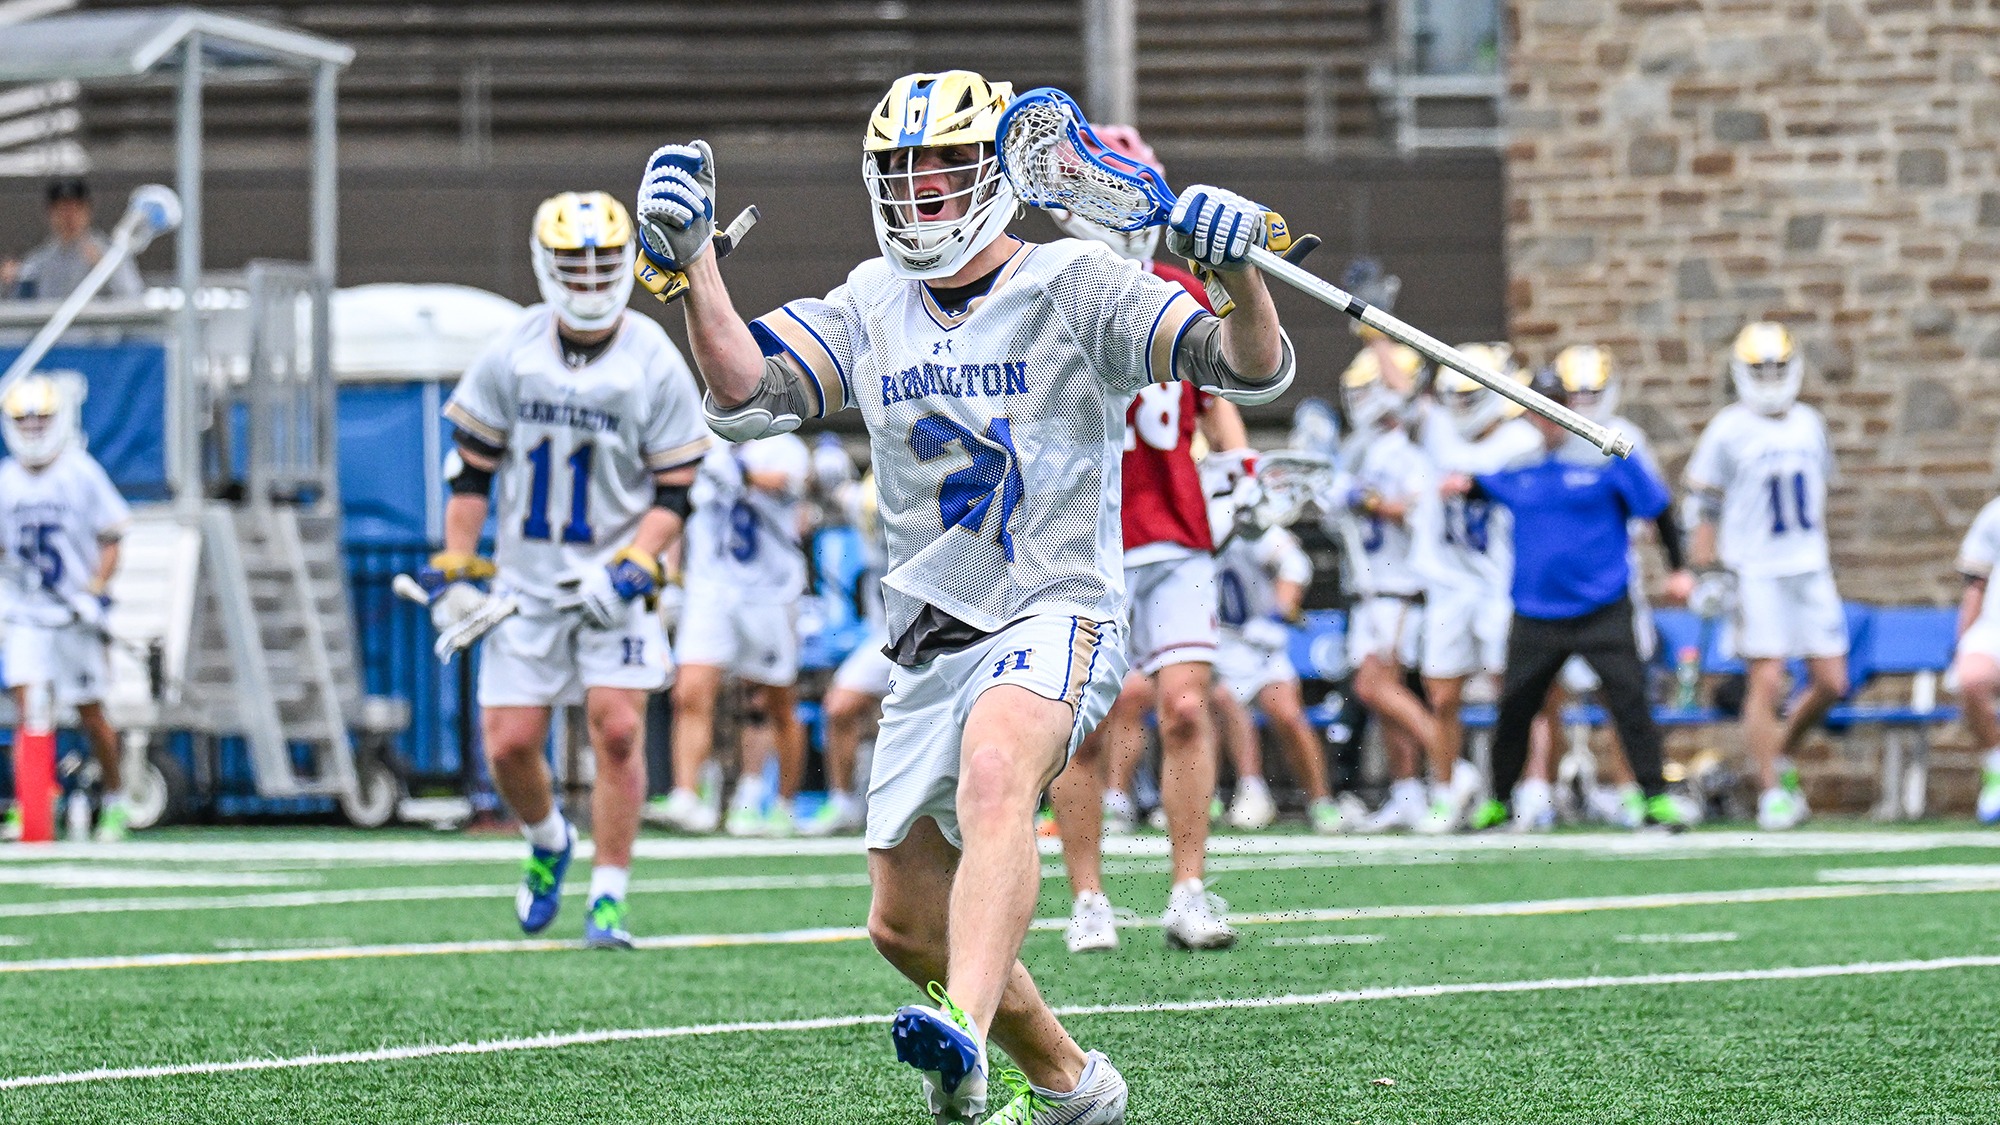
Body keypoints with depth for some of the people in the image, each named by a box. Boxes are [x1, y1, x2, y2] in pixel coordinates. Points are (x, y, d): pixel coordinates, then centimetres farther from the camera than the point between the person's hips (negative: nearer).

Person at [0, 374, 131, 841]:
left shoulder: (81, 474, -5)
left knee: (90, 715, 6)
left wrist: (95, 591, -12)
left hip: (74, 614, -2)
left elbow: (109, 542, -2)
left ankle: (115, 799, 23)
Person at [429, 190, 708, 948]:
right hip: (525, 581, 2)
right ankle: (548, 841, 31)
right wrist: (456, 572, 0)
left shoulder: (656, 366, -7)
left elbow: (673, 493, -3)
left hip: (614, 580, -2)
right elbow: (471, 469, 6)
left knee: (617, 728, -14)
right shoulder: (510, 355, -2)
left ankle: (608, 899, -4)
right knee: (509, 745, -2)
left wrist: (632, 569, -18)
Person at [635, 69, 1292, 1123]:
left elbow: (1255, 371, -12)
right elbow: (743, 394, 0)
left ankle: (965, 1034, -56)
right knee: (906, 922, 11)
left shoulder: (1075, 286, -5)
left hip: (1056, 615, -7)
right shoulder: (869, 306, 11)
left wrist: (1238, 273, -33)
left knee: (994, 771, -38)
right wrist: (692, 258, -12)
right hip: (930, 641, 7)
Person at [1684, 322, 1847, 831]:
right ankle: (1772, 791, -1)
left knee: (1831, 682, 2)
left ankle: (1781, 754, 24)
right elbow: (1705, 506, -3)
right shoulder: (1729, 431, -5)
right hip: (1756, 573, -5)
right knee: (1767, 682, -8)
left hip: (1810, 567, 5)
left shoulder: (1809, 425, 11)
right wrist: (1704, 571, -8)